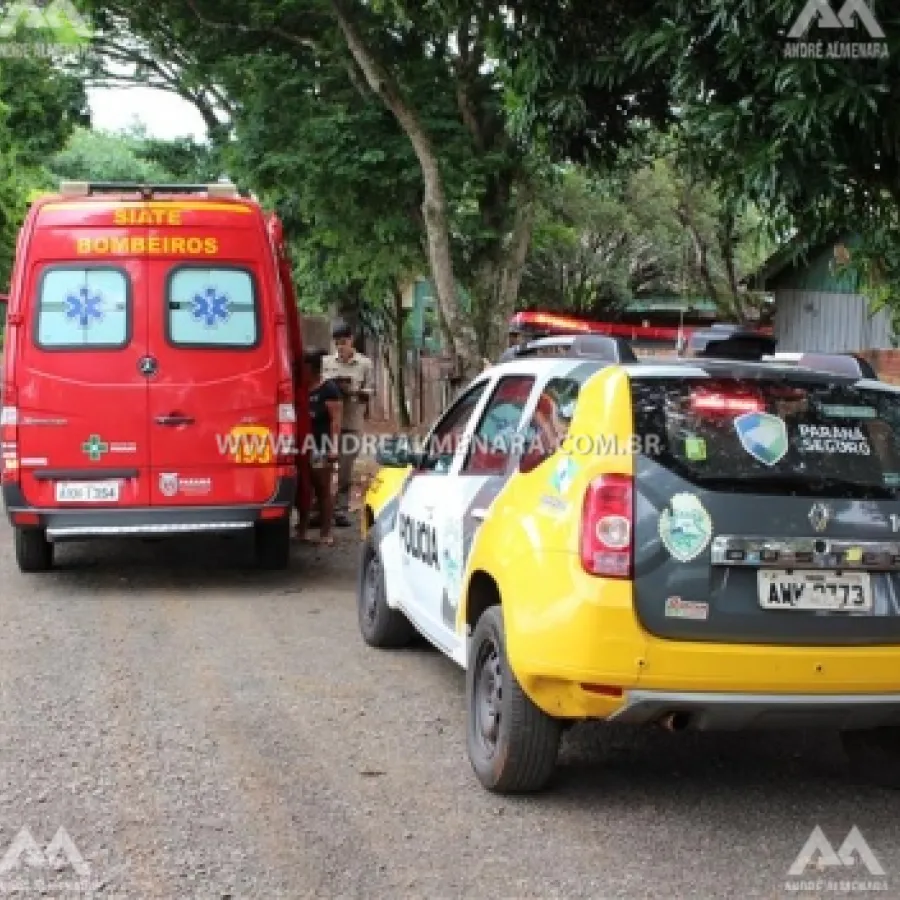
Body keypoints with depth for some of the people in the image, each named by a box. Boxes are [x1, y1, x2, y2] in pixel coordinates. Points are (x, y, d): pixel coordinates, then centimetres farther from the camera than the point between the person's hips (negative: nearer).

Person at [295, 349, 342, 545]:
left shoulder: (329, 389, -5)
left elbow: (336, 420, -11)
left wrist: (333, 447, -18)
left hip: (322, 447, -6)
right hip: (302, 446, 6)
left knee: (324, 489, -1)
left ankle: (326, 531, 2)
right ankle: (302, 528, 20)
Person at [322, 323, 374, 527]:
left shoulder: (364, 364, 4)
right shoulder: (327, 363, 6)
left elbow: (370, 391, 3)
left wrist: (353, 391, -13)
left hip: (353, 421, -1)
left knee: (346, 466, 3)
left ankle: (341, 509, 10)